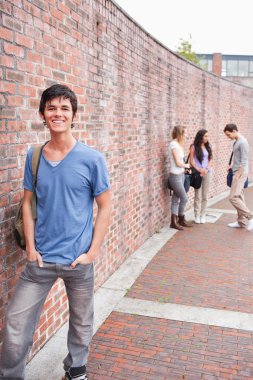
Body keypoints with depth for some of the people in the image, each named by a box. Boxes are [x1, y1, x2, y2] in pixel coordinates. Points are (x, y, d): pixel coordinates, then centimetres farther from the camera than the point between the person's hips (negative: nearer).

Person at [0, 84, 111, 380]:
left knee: (81, 322, 17)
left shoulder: (92, 159, -10)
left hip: (78, 259, -2)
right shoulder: (33, 156, 0)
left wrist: (92, 252, -9)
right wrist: (30, 247, -2)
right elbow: (28, 203, 6)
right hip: (41, 258, 2)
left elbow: (104, 207, -5)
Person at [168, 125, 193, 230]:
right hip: (175, 176, -8)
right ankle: (181, 220, 15)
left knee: (176, 199, 10)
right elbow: (178, 163, -16)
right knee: (184, 198, -2)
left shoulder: (178, 144, 10)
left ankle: (174, 222, 15)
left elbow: (180, 160, 4)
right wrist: (186, 165, 0)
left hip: (180, 175, 9)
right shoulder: (174, 144, -16)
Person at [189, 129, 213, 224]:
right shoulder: (194, 147, -3)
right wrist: (199, 170, -14)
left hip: (207, 173, 4)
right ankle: (197, 215, 8)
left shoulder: (208, 146, 8)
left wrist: (207, 168, -8)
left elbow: (211, 159, 8)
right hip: (197, 173, -4)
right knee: (198, 196, -2)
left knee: (205, 196, 5)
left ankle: (203, 215, 14)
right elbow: (191, 161, -6)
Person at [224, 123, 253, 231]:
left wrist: (238, 176, -19)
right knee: (239, 197, 10)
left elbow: (244, 161, -18)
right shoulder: (236, 142, 14)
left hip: (240, 173, -10)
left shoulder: (242, 142, -15)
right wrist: (232, 166, 10)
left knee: (233, 197, -13)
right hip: (237, 172, 10)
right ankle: (242, 222, 16)